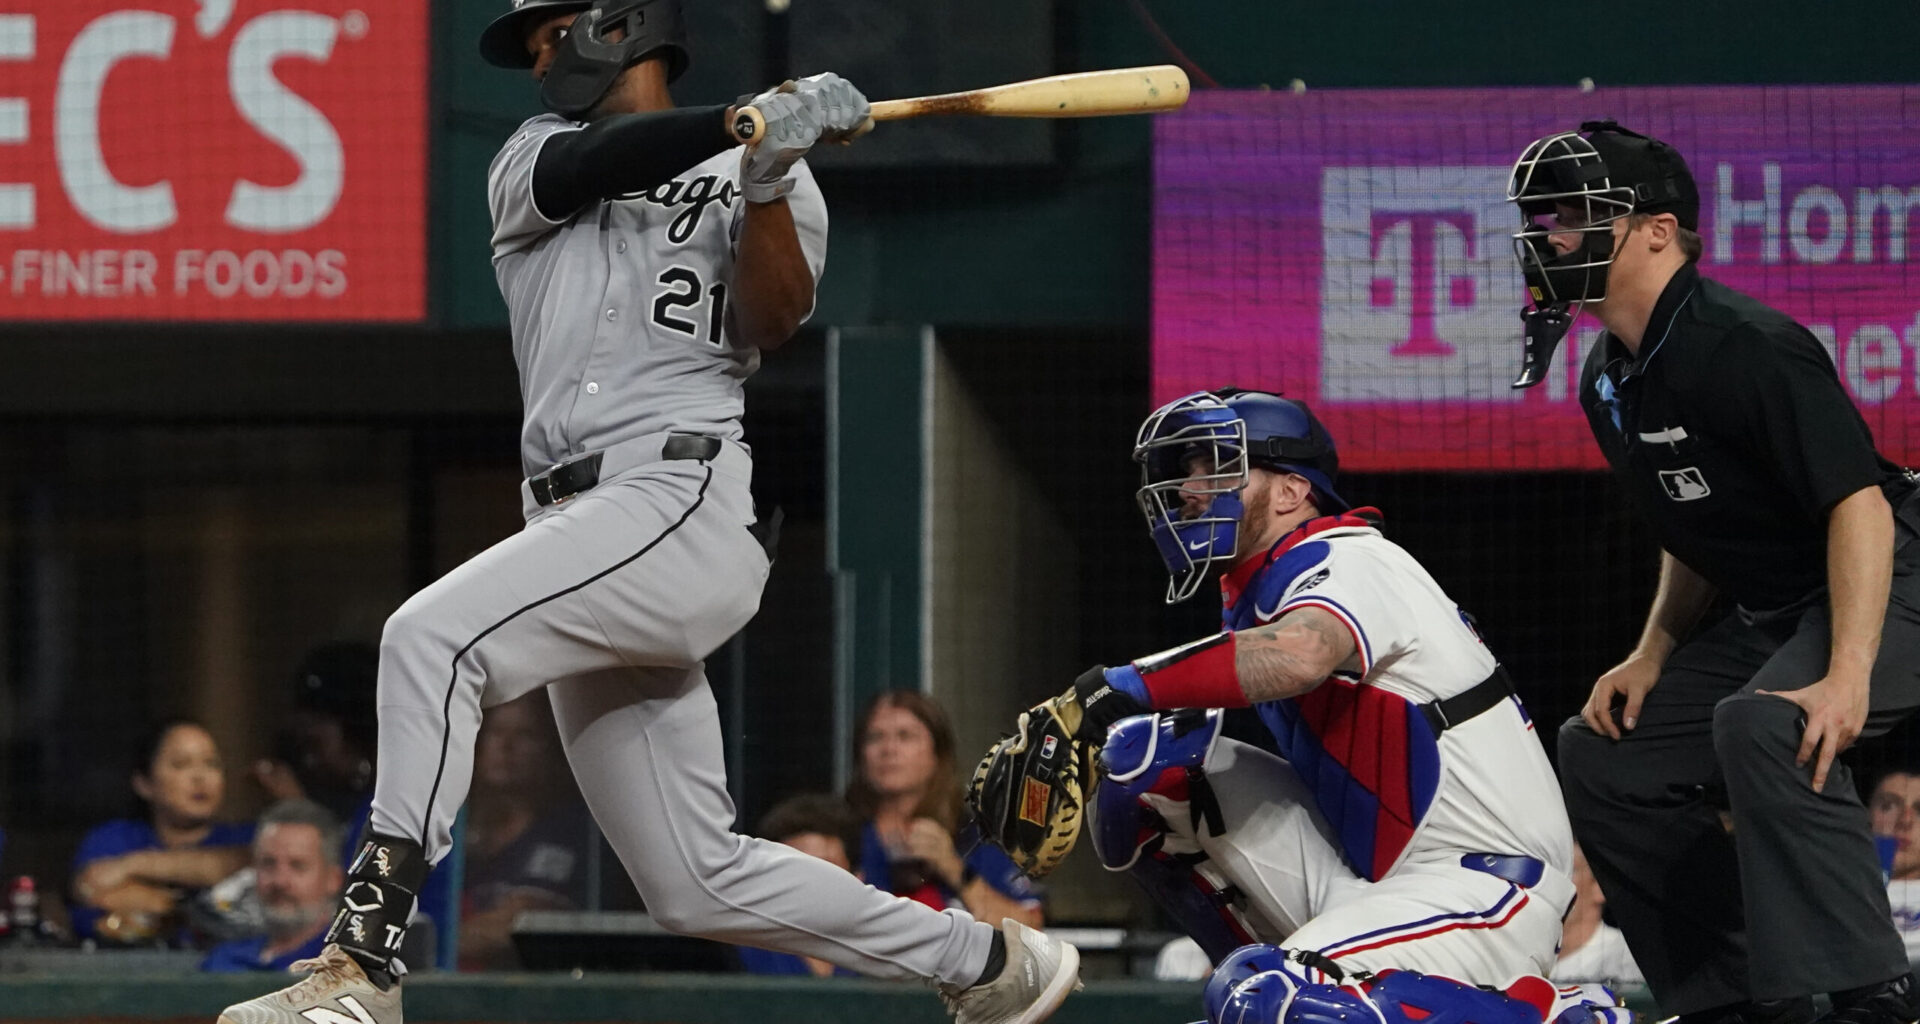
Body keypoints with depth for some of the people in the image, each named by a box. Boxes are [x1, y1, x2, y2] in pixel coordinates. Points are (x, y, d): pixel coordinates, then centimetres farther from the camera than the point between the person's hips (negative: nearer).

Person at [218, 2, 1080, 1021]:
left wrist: (765, 179, -22)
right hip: (580, 527, 6)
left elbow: (773, 318, -6)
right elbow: (591, 164, -3)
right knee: (698, 882, 4)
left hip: (680, 506, -6)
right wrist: (752, 122, -17)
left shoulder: (772, 185, 12)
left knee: (431, 635, -28)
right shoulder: (530, 164, 21)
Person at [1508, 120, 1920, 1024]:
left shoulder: (1746, 348, -23)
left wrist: (1847, 678, -36)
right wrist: (1651, 658, 9)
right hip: (1773, 612, 11)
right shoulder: (1611, 381, 8)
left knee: (1762, 726, -36)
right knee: (1603, 754, 8)